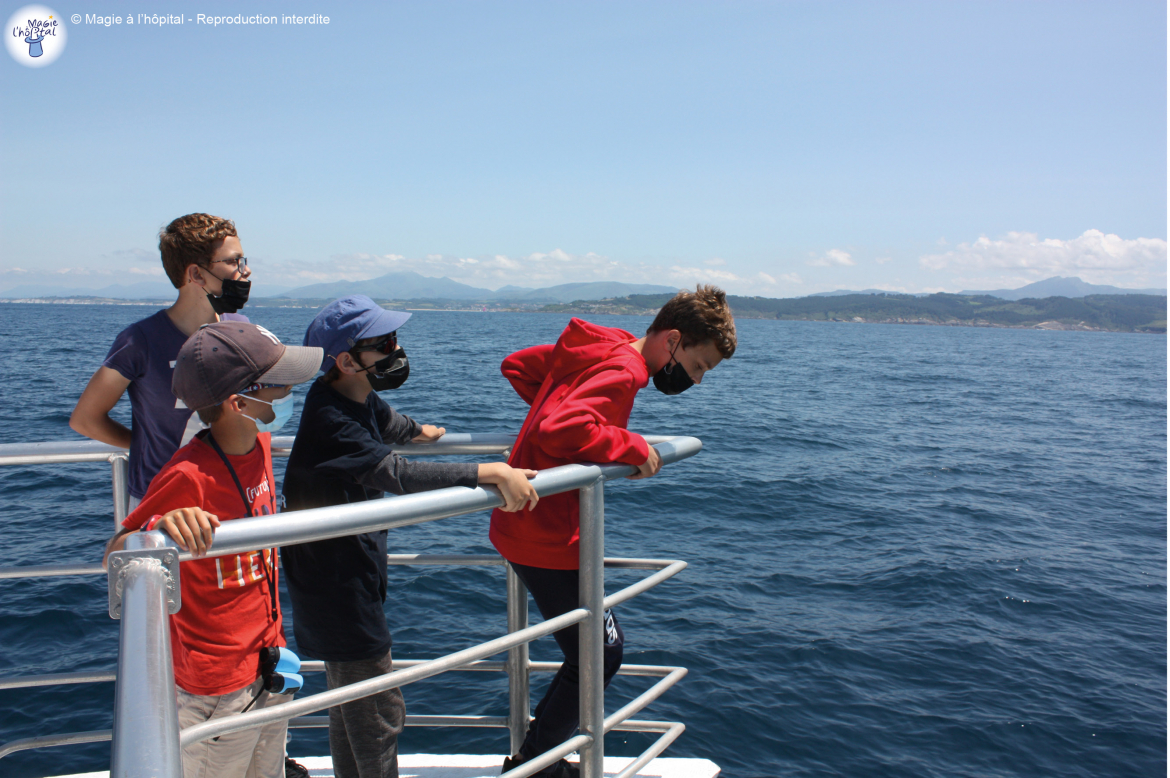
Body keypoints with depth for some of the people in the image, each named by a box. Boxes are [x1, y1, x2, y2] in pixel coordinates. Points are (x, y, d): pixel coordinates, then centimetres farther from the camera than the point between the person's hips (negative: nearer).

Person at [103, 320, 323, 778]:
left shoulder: (259, 443, -3)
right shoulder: (188, 477, -27)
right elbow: (114, 558, -20)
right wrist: (163, 528, -43)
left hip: (268, 662, 8)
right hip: (217, 688, -7)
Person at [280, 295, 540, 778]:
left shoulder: (359, 398, 3)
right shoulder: (330, 421, -27)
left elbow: (386, 422, 28)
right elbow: (400, 475, -39)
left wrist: (419, 431, 49)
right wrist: (493, 473, -42)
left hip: (353, 572, 10)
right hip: (334, 584, -10)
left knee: (350, 699, 23)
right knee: (378, 714, -1)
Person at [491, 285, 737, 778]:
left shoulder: (593, 349, 9)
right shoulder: (621, 372, -20)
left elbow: (516, 366, 18)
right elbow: (560, 431, -35)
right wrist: (633, 448, -22)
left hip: (524, 527, 10)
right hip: (548, 538, -10)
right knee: (601, 654, 5)